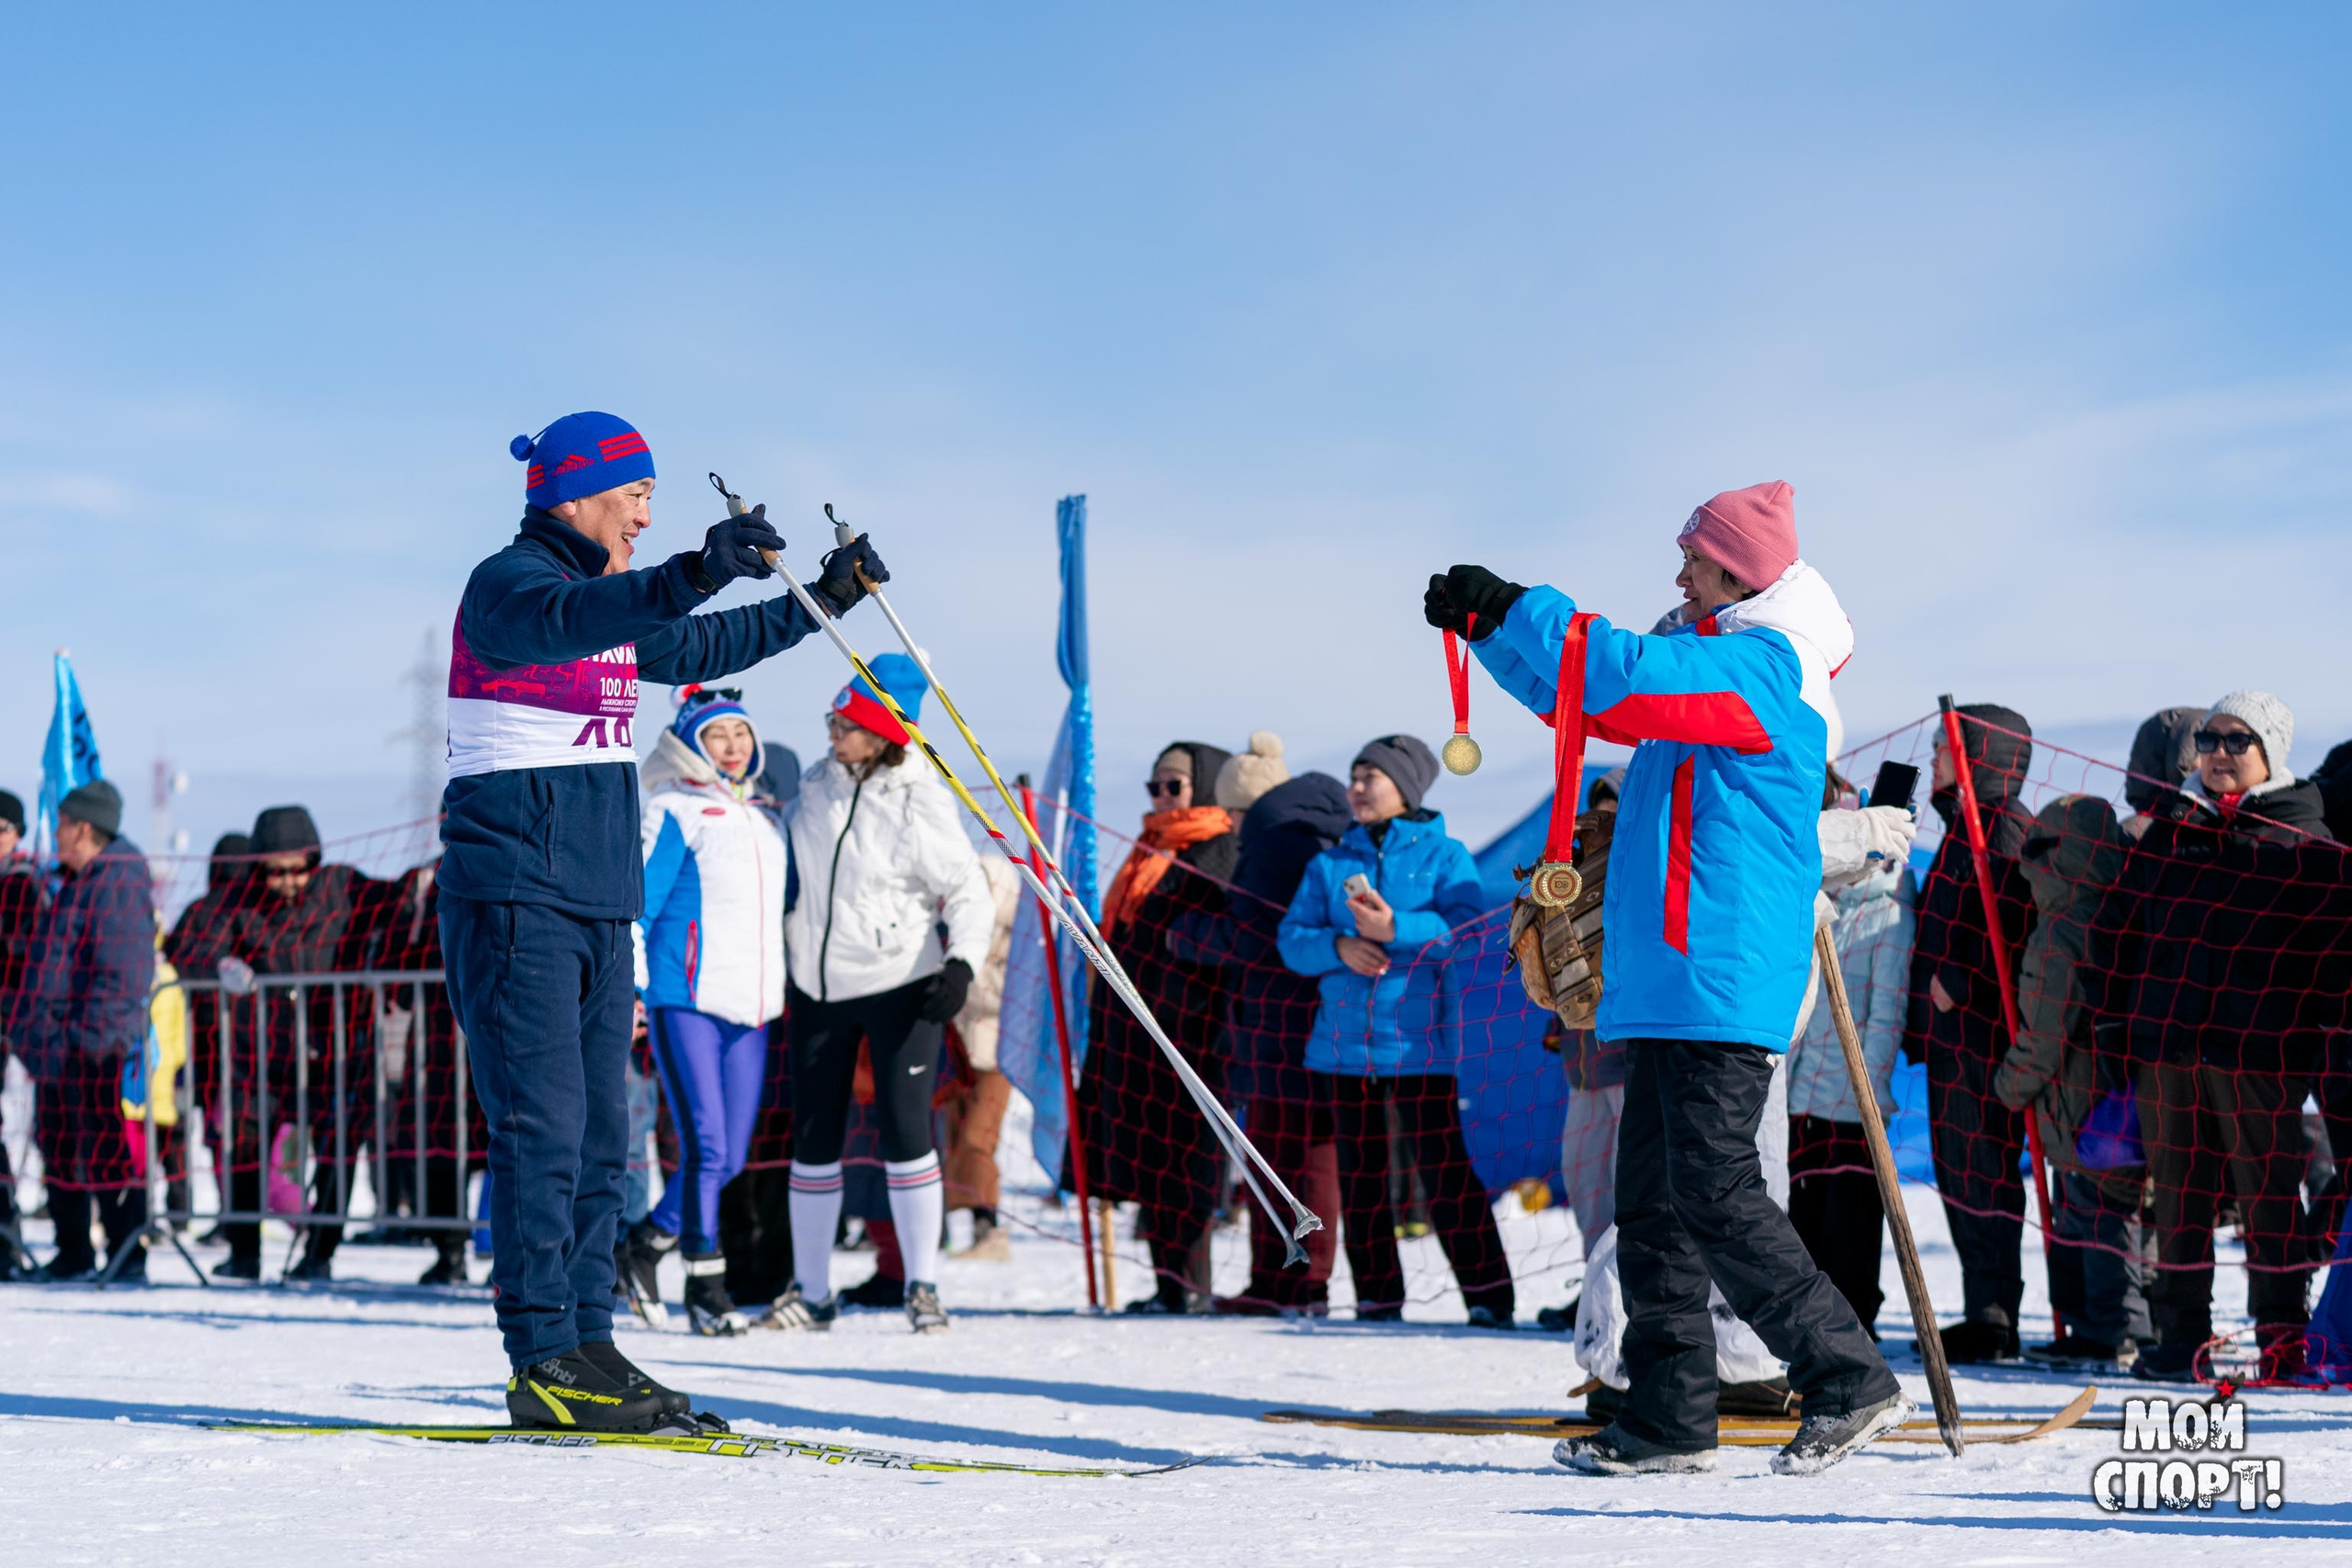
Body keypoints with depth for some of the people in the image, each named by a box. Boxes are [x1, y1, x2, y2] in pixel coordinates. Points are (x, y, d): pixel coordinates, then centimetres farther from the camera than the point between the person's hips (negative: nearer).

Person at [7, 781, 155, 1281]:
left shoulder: (118, 885, -15)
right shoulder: (77, 882, 17)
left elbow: (121, 973, -21)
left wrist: (91, 1035, -23)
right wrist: (31, 1022, 22)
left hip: (96, 1053, -10)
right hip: (56, 1046, 10)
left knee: (106, 1154, -6)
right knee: (57, 1147, 14)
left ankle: (128, 1255, -1)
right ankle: (72, 1254, 22)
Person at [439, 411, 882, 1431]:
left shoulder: (617, 605, 19)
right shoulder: (508, 584, -9)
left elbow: (699, 649, 36)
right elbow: (567, 620, -32)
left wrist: (820, 602, 32)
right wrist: (693, 574, -47)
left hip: (599, 906, 9)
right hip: (513, 897, -9)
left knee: (598, 1137, 6)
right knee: (542, 1127, -12)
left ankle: (586, 1346, 10)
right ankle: (543, 1364, -12)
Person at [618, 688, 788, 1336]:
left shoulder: (766, 815, 18)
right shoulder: (675, 811, -2)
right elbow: (636, 899, -7)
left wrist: (785, 990, 29)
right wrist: (628, 983, -13)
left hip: (752, 1006, 7)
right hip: (685, 998, -7)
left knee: (730, 1156, 6)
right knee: (705, 1148, -13)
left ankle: (650, 1239, 27)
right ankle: (706, 1286, -6)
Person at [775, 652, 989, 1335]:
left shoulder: (922, 801, -11)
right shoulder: (817, 785, 3)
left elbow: (969, 892, -9)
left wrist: (962, 963, -23)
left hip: (900, 985, -5)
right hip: (817, 988, 5)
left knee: (905, 1131, -10)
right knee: (813, 1139, 6)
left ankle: (922, 1285, 0)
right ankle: (811, 1291, 16)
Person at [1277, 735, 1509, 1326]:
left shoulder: (1444, 855, 4)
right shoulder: (1328, 865, 15)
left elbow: (1466, 928, -10)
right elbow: (1292, 937, 8)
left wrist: (1396, 929, -24)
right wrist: (1338, 946, -13)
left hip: (1420, 1043, -4)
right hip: (1344, 1043, 4)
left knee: (1444, 1168, -10)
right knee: (1360, 1176, 6)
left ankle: (1488, 1292, -4)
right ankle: (1377, 1299, 13)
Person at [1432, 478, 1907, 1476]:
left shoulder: (1762, 665, -8)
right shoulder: (1708, 663, 21)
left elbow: (1627, 678, -22)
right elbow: (1577, 693, 28)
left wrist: (1510, 607, -14)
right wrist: (1490, 628, 12)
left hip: (1724, 976, -10)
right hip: (1670, 981, 10)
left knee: (1714, 1192, -12)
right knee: (1652, 1202, 8)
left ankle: (1851, 1382, -5)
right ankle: (1669, 1420, 11)